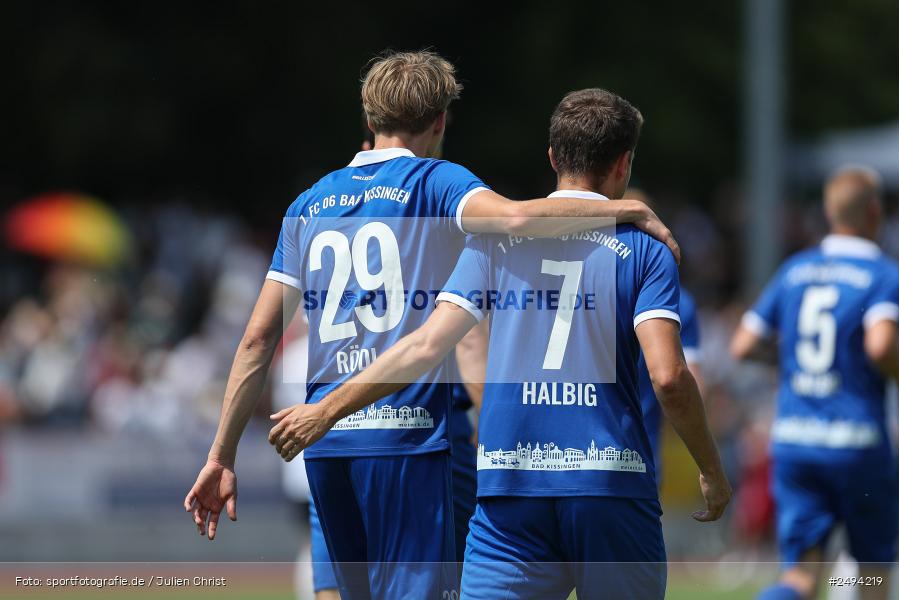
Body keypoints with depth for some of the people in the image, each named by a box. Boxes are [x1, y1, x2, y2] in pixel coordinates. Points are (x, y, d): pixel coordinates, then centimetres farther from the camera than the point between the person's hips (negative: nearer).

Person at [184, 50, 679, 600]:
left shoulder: (311, 204, 17)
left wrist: (222, 457, 14)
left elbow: (258, 339, 13)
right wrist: (627, 210, -12)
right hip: (404, 432, -6)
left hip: (325, 441, 6)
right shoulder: (435, 183, 1)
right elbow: (514, 218, -22)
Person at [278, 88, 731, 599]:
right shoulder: (645, 252, 2)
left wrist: (327, 410, 8)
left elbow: (426, 347, 0)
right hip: (613, 486, -1)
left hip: (510, 484, 1)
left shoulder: (495, 240, 7)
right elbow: (669, 376, -9)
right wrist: (713, 473, 3)